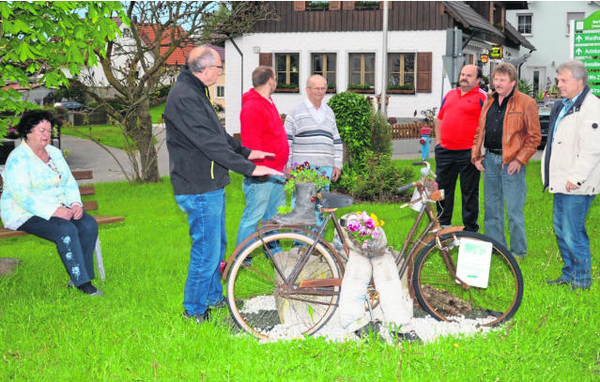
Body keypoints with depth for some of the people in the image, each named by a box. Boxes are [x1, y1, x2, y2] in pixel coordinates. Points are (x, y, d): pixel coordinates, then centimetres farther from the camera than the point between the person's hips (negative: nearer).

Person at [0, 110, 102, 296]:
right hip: (26, 214, -7)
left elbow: (70, 182, 14)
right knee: (66, 230, -32)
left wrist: (76, 204, -7)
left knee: (89, 224, -18)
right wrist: (54, 211, -27)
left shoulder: (54, 153, 13)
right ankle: (82, 283, -25)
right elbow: (23, 197, -21)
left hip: (59, 208, 7)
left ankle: (77, 277, -11)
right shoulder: (18, 159, -12)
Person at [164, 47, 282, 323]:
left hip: (210, 186, 11)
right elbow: (211, 143, -27)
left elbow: (217, 134, 24)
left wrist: (245, 152, 22)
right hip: (199, 189, -11)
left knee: (217, 244, 21)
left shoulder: (194, 93, 14)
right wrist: (249, 168, -26)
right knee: (206, 250, -2)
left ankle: (214, 296, 37)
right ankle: (194, 309, 11)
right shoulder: (184, 98, -21)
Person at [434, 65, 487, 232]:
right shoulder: (450, 94, 15)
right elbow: (439, 119, 23)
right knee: (443, 188, 12)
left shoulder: (482, 97, -3)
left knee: (469, 191, 3)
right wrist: (438, 141, 15)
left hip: (468, 153, -6)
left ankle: (470, 228, 11)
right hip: (445, 151, 6)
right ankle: (443, 223, 26)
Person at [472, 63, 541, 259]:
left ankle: (518, 252, 11)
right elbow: (480, 131, 19)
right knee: (491, 207, 13)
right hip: (490, 159, 6)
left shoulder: (526, 103, -6)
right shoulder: (489, 101, 13)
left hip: (512, 162, -6)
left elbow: (534, 136, -7)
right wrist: (476, 155, 8)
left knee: (514, 210, -2)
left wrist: (520, 160, -13)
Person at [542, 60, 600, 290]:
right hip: (561, 183, 10)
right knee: (561, 230, 16)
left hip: (576, 186, -10)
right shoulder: (563, 106, 17)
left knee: (573, 233, -6)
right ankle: (569, 273, 29)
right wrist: (551, 176, 21)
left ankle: (581, 280, 8)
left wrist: (576, 178, -22)